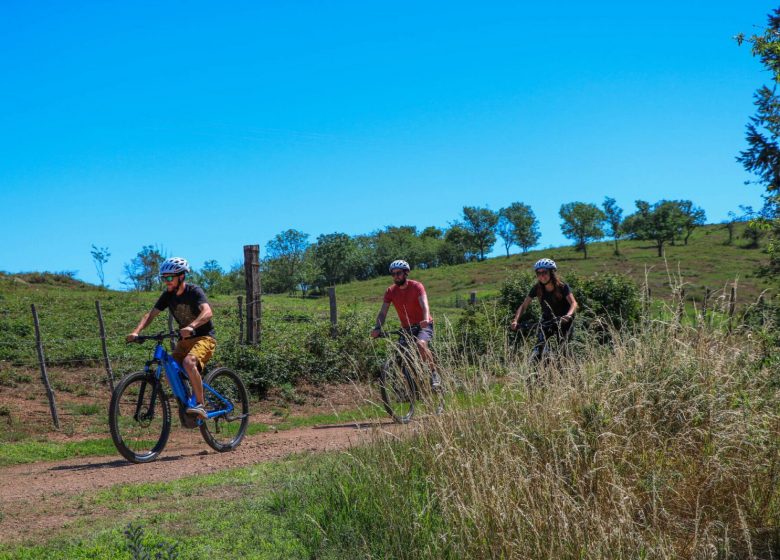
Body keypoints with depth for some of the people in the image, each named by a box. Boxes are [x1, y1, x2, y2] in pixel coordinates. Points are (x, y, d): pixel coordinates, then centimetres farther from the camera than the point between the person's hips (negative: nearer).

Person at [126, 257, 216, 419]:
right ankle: (185, 406, 10)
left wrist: (191, 326, -54)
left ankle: (200, 406, -28)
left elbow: (207, 312, -35)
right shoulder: (168, 295, 1)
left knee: (188, 362, -33)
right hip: (185, 339, 7)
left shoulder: (194, 292, -18)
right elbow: (150, 315, -2)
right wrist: (136, 332, -20)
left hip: (204, 337, -7)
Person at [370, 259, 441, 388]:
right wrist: (377, 328, -28)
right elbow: (383, 312, -10)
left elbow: (424, 305, -29)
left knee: (420, 344, -33)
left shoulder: (416, 286, -14)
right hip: (407, 329, 5)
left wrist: (426, 320, -49)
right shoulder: (390, 291, -4)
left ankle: (434, 374, -21)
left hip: (423, 326, -5)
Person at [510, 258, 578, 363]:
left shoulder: (562, 286, -20)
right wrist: (515, 320, -28)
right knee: (539, 346, -16)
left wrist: (568, 316, -51)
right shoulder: (537, 288, -13)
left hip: (563, 320, -2)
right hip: (547, 320, 2)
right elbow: (524, 306, -12)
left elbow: (573, 303, -30)